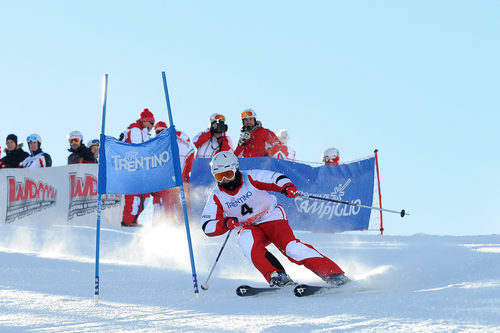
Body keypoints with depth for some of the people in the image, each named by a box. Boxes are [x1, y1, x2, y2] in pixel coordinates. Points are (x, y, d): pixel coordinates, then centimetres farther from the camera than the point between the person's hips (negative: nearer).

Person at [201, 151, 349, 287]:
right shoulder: (217, 196, -8)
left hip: (272, 218, -3)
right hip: (250, 228, 3)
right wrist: (225, 223, -30)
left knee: (290, 246, -26)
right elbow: (207, 227, -9)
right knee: (245, 241, -33)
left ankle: (334, 274, -27)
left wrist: (287, 186, -43)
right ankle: (277, 277, -35)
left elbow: (277, 179, -19)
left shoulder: (251, 178, -16)